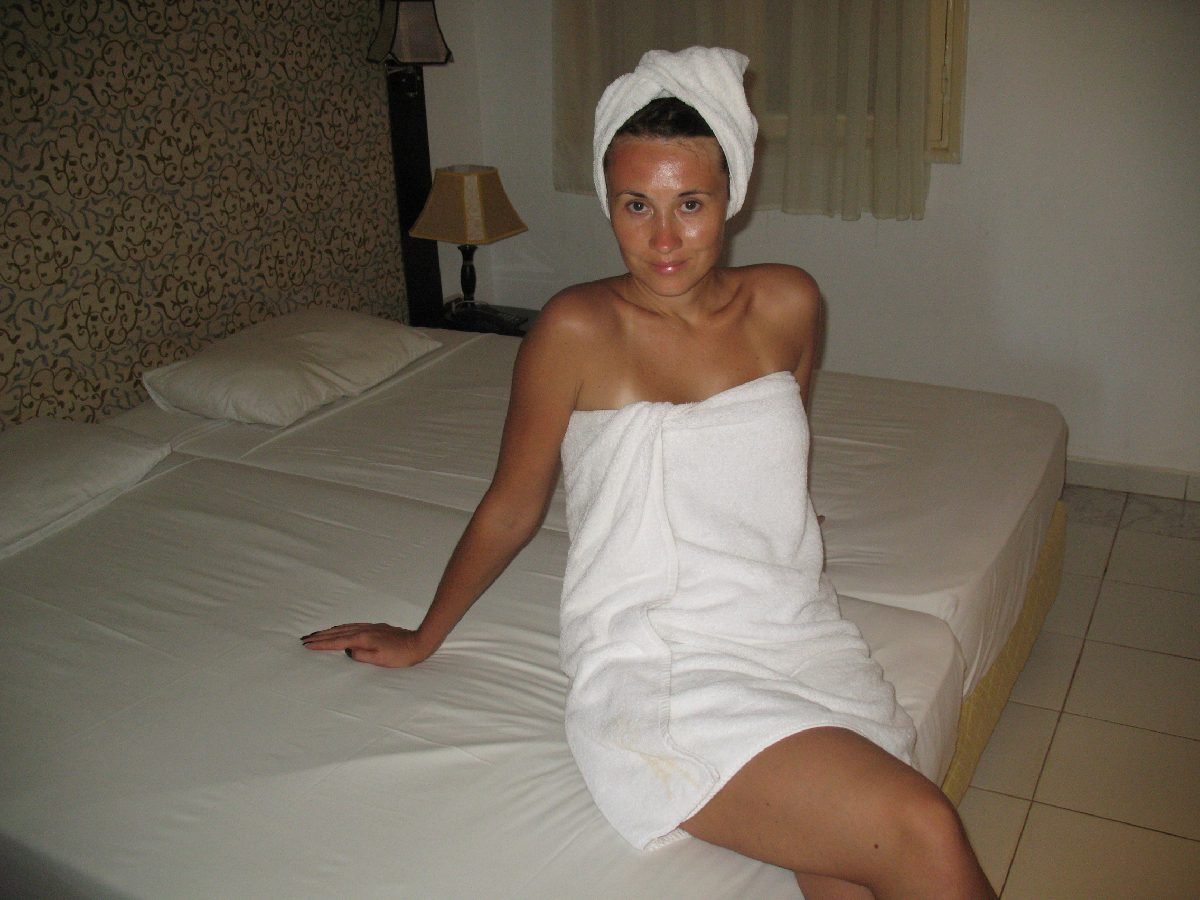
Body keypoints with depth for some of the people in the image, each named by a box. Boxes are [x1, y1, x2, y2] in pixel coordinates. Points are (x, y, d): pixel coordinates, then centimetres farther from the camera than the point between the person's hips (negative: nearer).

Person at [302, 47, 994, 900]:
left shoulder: (788, 303, 2)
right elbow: (511, 507, 3)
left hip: (802, 638, 4)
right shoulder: (578, 329, -9)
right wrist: (424, 637, 13)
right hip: (660, 672, -4)